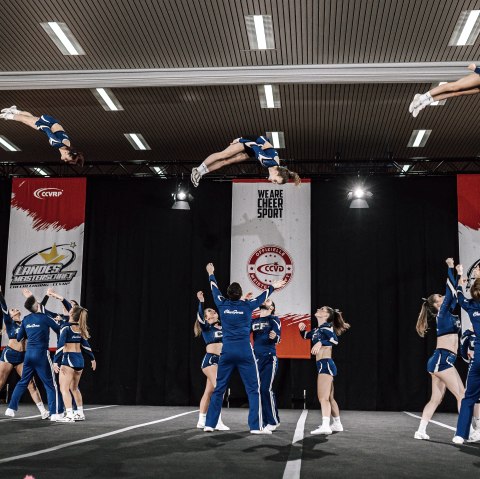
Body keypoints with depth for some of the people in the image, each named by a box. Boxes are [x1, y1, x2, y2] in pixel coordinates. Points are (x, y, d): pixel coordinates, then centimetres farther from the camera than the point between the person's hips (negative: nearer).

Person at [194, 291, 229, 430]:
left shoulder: (222, 326, 16)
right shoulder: (206, 327, -2)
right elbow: (200, 316, -20)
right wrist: (201, 301, -32)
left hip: (221, 360, 7)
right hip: (210, 359, -7)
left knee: (209, 391, 10)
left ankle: (201, 421, 17)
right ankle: (218, 422, -19)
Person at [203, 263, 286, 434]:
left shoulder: (223, 305, 2)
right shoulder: (247, 306, -1)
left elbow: (215, 290, 22)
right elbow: (263, 297, 18)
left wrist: (211, 274, 40)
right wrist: (272, 286, 38)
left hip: (227, 352, 3)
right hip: (244, 352, -3)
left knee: (219, 389, 10)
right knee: (253, 389, 1)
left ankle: (210, 424, 11)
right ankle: (256, 426, -3)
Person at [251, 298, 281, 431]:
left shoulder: (274, 319, 0)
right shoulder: (253, 321, 16)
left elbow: (277, 338, -10)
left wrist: (274, 337, -33)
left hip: (269, 358, -6)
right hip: (256, 358, 6)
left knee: (265, 389, -12)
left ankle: (273, 421, 0)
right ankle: (263, 421, 13)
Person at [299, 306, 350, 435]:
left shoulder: (326, 327, -8)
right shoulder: (317, 330, 18)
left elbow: (335, 340, -25)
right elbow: (305, 336, 33)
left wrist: (320, 342, -39)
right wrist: (302, 329, 11)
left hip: (326, 364, -10)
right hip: (323, 365, 10)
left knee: (323, 398, -18)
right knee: (329, 398, 18)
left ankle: (325, 426, -27)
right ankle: (337, 424, 29)